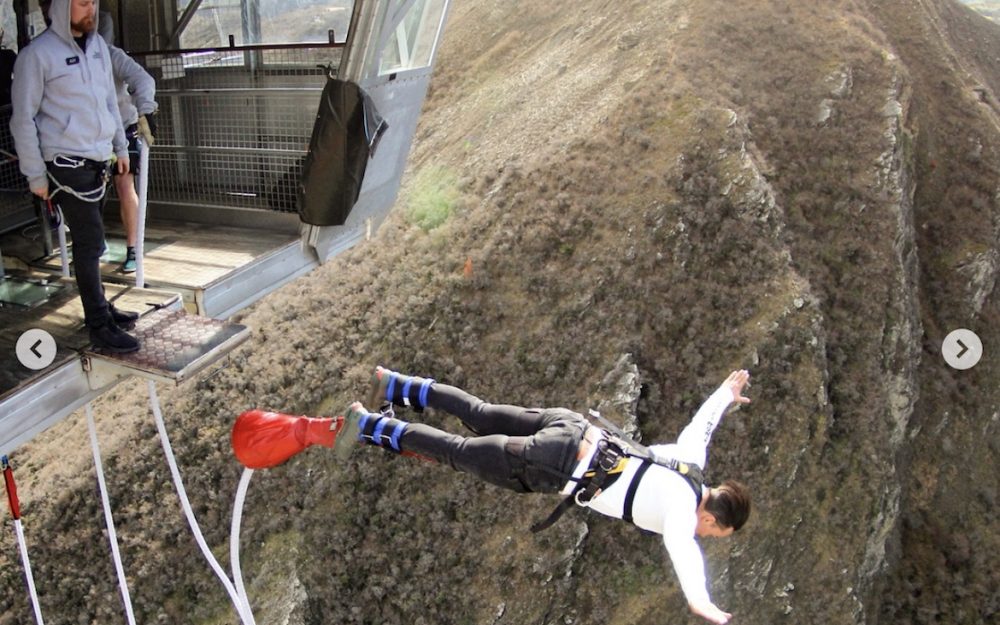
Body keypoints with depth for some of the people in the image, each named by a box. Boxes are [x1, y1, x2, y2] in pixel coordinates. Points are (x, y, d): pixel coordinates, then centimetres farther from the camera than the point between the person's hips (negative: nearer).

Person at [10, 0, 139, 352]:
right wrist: (35, 175, -9)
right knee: (90, 241, -7)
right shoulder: (37, 54, -10)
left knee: (90, 240, 15)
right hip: (68, 165, -6)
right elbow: (23, 118, -9)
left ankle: (98, 307, 26)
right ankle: (100, 327, -1)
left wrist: (120, 147, 17)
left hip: (99, 161, 6)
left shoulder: (98, 45, 10)